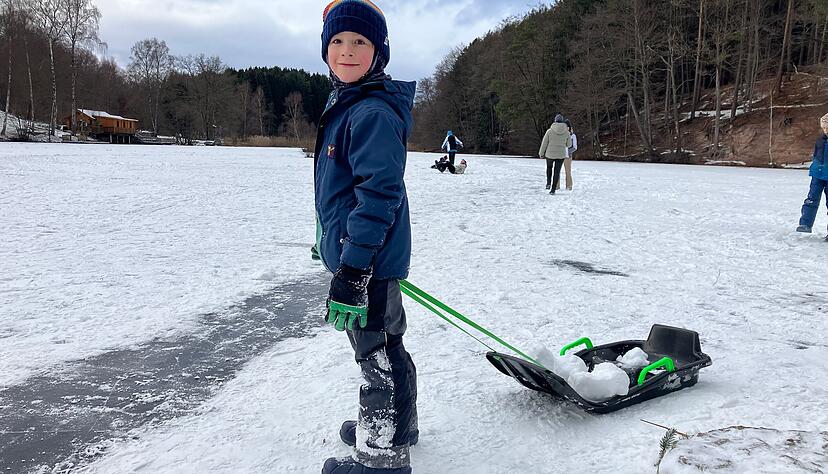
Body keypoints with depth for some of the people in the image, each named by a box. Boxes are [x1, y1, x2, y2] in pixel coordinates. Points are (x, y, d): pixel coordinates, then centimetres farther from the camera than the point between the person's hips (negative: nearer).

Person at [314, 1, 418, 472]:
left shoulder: (374, 112, -20)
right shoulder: (344, 105, 12)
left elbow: (378, 193, -26)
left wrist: (352, 270, -27)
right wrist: (331, 239, 28)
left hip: (369, 261, -10)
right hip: (352, 253, 10)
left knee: (378, 353, 4)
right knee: (380, 345, 23)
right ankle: (395, 425, 44)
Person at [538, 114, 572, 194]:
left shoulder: (550, 131, -9)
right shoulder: (566, 132, -4)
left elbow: (544, 143, -4)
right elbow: (569, 144, 5)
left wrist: (541, 153, 9)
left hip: (550, 154, -1)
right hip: (561, 155, 1)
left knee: (549, 167, 27)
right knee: (557, 172, 9)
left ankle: (548, 182, 12)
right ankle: (553, 189, 7)